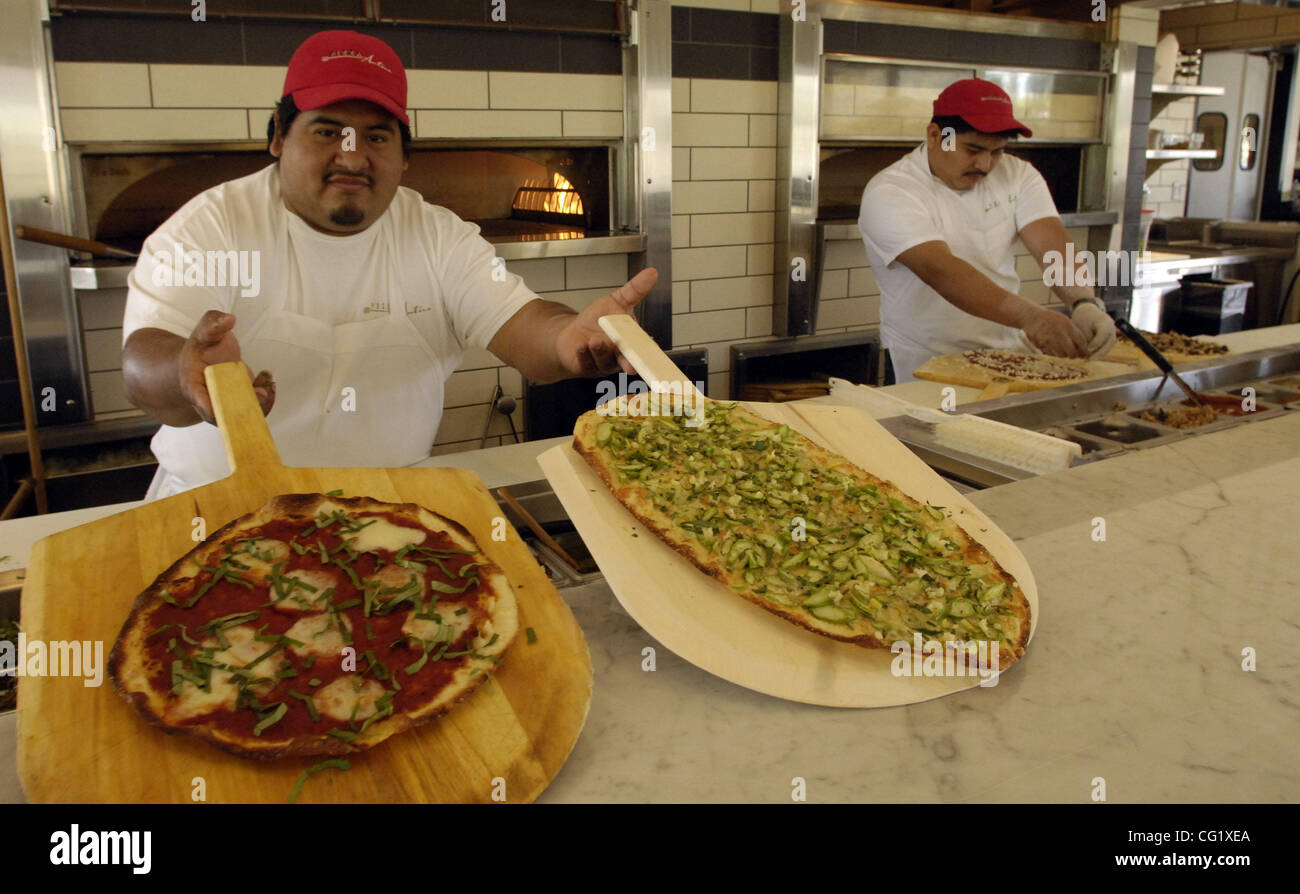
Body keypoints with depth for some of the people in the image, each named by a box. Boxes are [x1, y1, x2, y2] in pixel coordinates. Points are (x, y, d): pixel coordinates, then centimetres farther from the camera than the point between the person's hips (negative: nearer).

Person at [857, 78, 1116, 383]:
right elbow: (940, 271, -29)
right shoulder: (888, 194, -15)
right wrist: (1029, 316, -41)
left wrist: (1085, 303, -31)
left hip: (1009, 353, 5)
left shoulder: (1017, 175, 5)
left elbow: (1053, 246, -9)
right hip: (928, 364, -4)